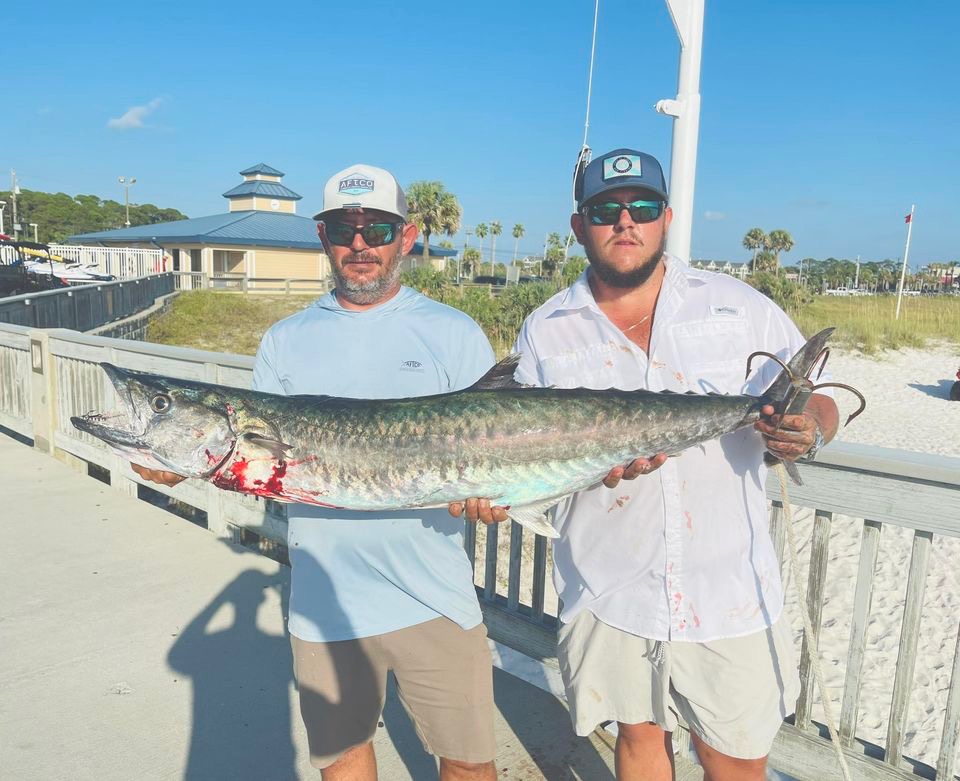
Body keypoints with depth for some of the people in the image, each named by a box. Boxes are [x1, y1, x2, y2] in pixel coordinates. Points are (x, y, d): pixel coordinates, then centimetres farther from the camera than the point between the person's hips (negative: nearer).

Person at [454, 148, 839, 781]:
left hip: (730, 594, 0)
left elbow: (821, 403, 6)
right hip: (610, 592, 1)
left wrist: (807, 432, -17)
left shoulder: (740, 306, -1)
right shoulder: (545, 332, 0)